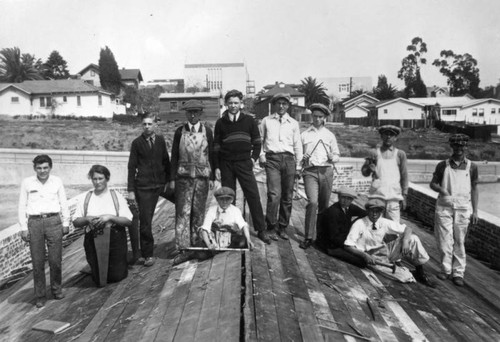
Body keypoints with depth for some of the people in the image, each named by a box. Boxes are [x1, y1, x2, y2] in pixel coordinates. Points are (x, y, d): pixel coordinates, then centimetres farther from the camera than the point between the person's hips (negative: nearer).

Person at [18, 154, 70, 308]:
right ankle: (40, 295, 15)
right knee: (37, 262, 3)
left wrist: (66, 223, 7)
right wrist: (23, 228, 3)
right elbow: (22, 206, 7)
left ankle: (56, 288, 22)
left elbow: (63, 203, 10)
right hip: (34, 222, 0)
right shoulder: (27, 183, 5)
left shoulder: (57, 181, 6)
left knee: (55, 260, 2)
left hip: (53, 221, 0)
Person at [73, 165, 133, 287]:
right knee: (98, 280, 5)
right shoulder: (86, 198, 5)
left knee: (117, 276, 3)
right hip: (93, 240, 2)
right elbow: (75, 222, 5)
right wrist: (87, 219, -14)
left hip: (115, 239, -1)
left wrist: (110, 217, -19)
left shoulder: (116, 197, -1)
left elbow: (129, 221, -7)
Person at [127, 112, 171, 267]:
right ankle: (147, 254, 13)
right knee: (145, 221, -1)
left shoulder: (160, 140, 5)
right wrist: (131, 190, -7)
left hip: (159, 184, 4)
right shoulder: (137, 143, -3)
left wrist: (168, 180, 3)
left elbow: (166, 161, 10)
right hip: (143, 187, -4)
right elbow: (131, 166, -3)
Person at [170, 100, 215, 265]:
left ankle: (195, 243, 20)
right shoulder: (179, 131, 4)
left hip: (202, 176, 1)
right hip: (183, 176, -1)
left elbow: (211, 155, 6)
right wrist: (172, 178, -1)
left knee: (198, 212, 7)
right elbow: (174, 156, 5)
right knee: (182, 211, -5)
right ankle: (182, 246, 0)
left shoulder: (207, 131, 4)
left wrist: (212, 177, 2)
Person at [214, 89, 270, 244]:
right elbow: (216, 146, 8)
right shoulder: (220, 122, 7)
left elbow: (256, 142, 10)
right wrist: (216, 167, 4)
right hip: (226, 165, 1)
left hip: (244, 163, -1)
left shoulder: (249, 120, 5)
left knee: (253, 195, -5)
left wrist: (254, 157, -3)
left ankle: (261, 230, 3)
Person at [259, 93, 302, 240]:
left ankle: (282, 228, 15)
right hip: (272, 159, -2)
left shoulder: (293, 123, 16)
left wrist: (298, 166, 11)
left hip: (288, 159, 2)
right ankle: (271, 228, -2)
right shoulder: (266, 121, 13)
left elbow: (298, 145, 16)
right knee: (274, 195, -15)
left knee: (287, 197, 2)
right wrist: (261, 154, 1)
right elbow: (260, 140, 17)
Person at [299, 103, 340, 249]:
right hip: (310, 171, -2)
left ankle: (322, 235, 21)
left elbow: (337, 155, 17)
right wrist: (302, 159, -8)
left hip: (326, 171, 2)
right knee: (312, 202, -17)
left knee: (324, 205, 5)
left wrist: (332, 158, -5)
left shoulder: (329, 135, 16)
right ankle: (308, 237, -12)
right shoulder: (304, 134, 12)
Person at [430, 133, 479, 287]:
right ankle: (446, 270, 16)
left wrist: (475, 211, 5)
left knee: (459, 242, 5)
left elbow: (474, 189, 8)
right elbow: (433, 183, 8)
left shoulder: (472, 167, 4)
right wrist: (440, 189, -16)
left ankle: (458, 273, 16)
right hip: (444, 207, 0)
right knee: (444, 240, 1)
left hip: (463, 208, 0)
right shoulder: (443, 165, 2)